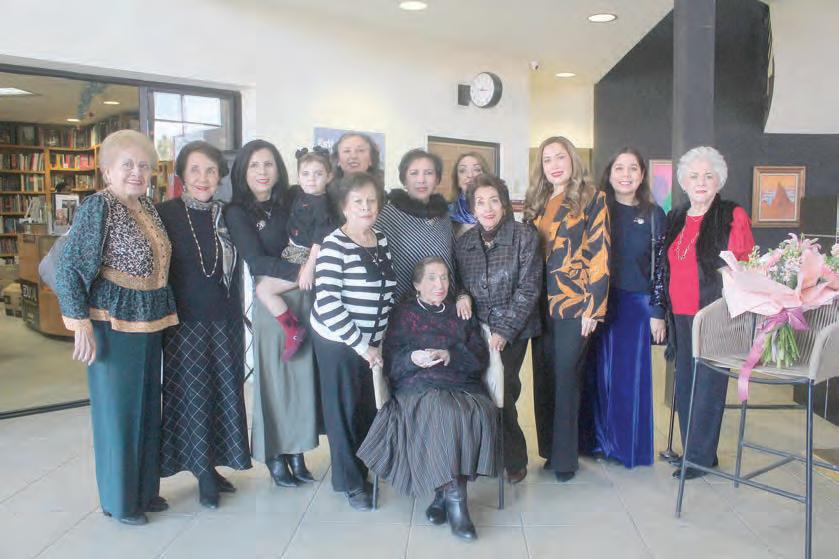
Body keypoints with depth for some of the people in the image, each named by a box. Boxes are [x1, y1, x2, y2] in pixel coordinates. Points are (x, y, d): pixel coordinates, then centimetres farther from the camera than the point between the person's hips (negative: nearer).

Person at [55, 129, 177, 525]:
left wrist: (160, 315, 13)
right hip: (113, 323, -7)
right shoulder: (97, 207, -14)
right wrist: (81, 325, -19)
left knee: (148, 406, 16)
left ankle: (145, 488, 32)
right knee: (116, 408, 5)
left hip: (149, 322, 8)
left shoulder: (147, 207, 8)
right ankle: (119, 500, 22)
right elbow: (67, 269, -17)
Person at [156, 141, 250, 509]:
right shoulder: (166, 214, -5)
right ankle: (203, 470, 18)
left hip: (226, 322, 4)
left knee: (225, 392, 9)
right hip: (185, 323, -3)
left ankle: (213, 464, 25)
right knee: (192, 394, 4)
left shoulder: (227, 215, 5)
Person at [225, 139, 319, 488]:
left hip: (306, 296, 4)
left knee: (303, 372, 8)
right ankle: (274, 457, 17)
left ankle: (297, 453, 21)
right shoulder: (237, 212, 0)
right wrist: (301, 271, -19)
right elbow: (257, 262, -9)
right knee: (274, 376, 2)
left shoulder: (290, 204, 11)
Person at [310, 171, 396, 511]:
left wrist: (379, 340, 11)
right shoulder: (334, 245, -15)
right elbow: (327, 303, -20)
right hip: (338, 341, -5)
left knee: (368, 407, 11)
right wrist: (361, 344, -17)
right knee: (343, 409, 7)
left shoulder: (382, 241, 5)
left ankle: (362, 470, 31)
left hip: (372, 342, 6)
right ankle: (350, 481, 23)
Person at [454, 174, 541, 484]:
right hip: (477, 329, 3)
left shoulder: (524, 235, -7)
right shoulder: (465, 241, 5)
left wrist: (504, 331, -14)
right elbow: (458, 280, 17)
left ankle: (514, 459, 15)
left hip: (512, 331, -3)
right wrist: (461, 295, -8)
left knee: (502, 394, -6)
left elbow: (528, 288, -10)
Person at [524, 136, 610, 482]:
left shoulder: (592, 199, -2)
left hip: (574, 303, -5)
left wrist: (594, 307, -13)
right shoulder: (536, 203, 13)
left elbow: (600, 256, -7)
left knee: (566, 377, 0)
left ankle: (565, 457, 12)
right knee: (543, 376, 10)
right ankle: (549, 449, 24)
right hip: (541, 304, 5)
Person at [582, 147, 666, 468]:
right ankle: (598, 441, 21)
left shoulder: (653, 215, 4)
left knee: (632, 376, 6)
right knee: (599, 373, 7)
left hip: (637, 305, 0)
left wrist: (657, 312, 0)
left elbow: (659, 266, 4)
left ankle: (629, 445, 21)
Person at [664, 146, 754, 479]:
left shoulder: (733, 216, -4)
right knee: (684, 386, 12)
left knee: (707, 387, 0)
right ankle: (691, 450, 26)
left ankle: (700, 457, 13)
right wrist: (664, 314, 14)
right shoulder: (676, 220, 13)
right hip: (681, 317, 6)